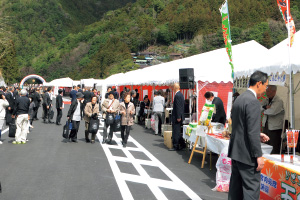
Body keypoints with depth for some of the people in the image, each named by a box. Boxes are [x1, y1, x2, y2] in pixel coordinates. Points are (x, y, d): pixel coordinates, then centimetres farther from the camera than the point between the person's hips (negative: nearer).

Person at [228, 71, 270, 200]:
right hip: (247, 154, -9)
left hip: (235, 151, 10)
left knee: (235, 188, 16)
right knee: (252, 189, -2)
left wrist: (258, 135, 16)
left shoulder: (239, 99, 12)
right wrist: (258, 156, -17)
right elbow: (252, 132, -21)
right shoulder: (253, 102, -17)